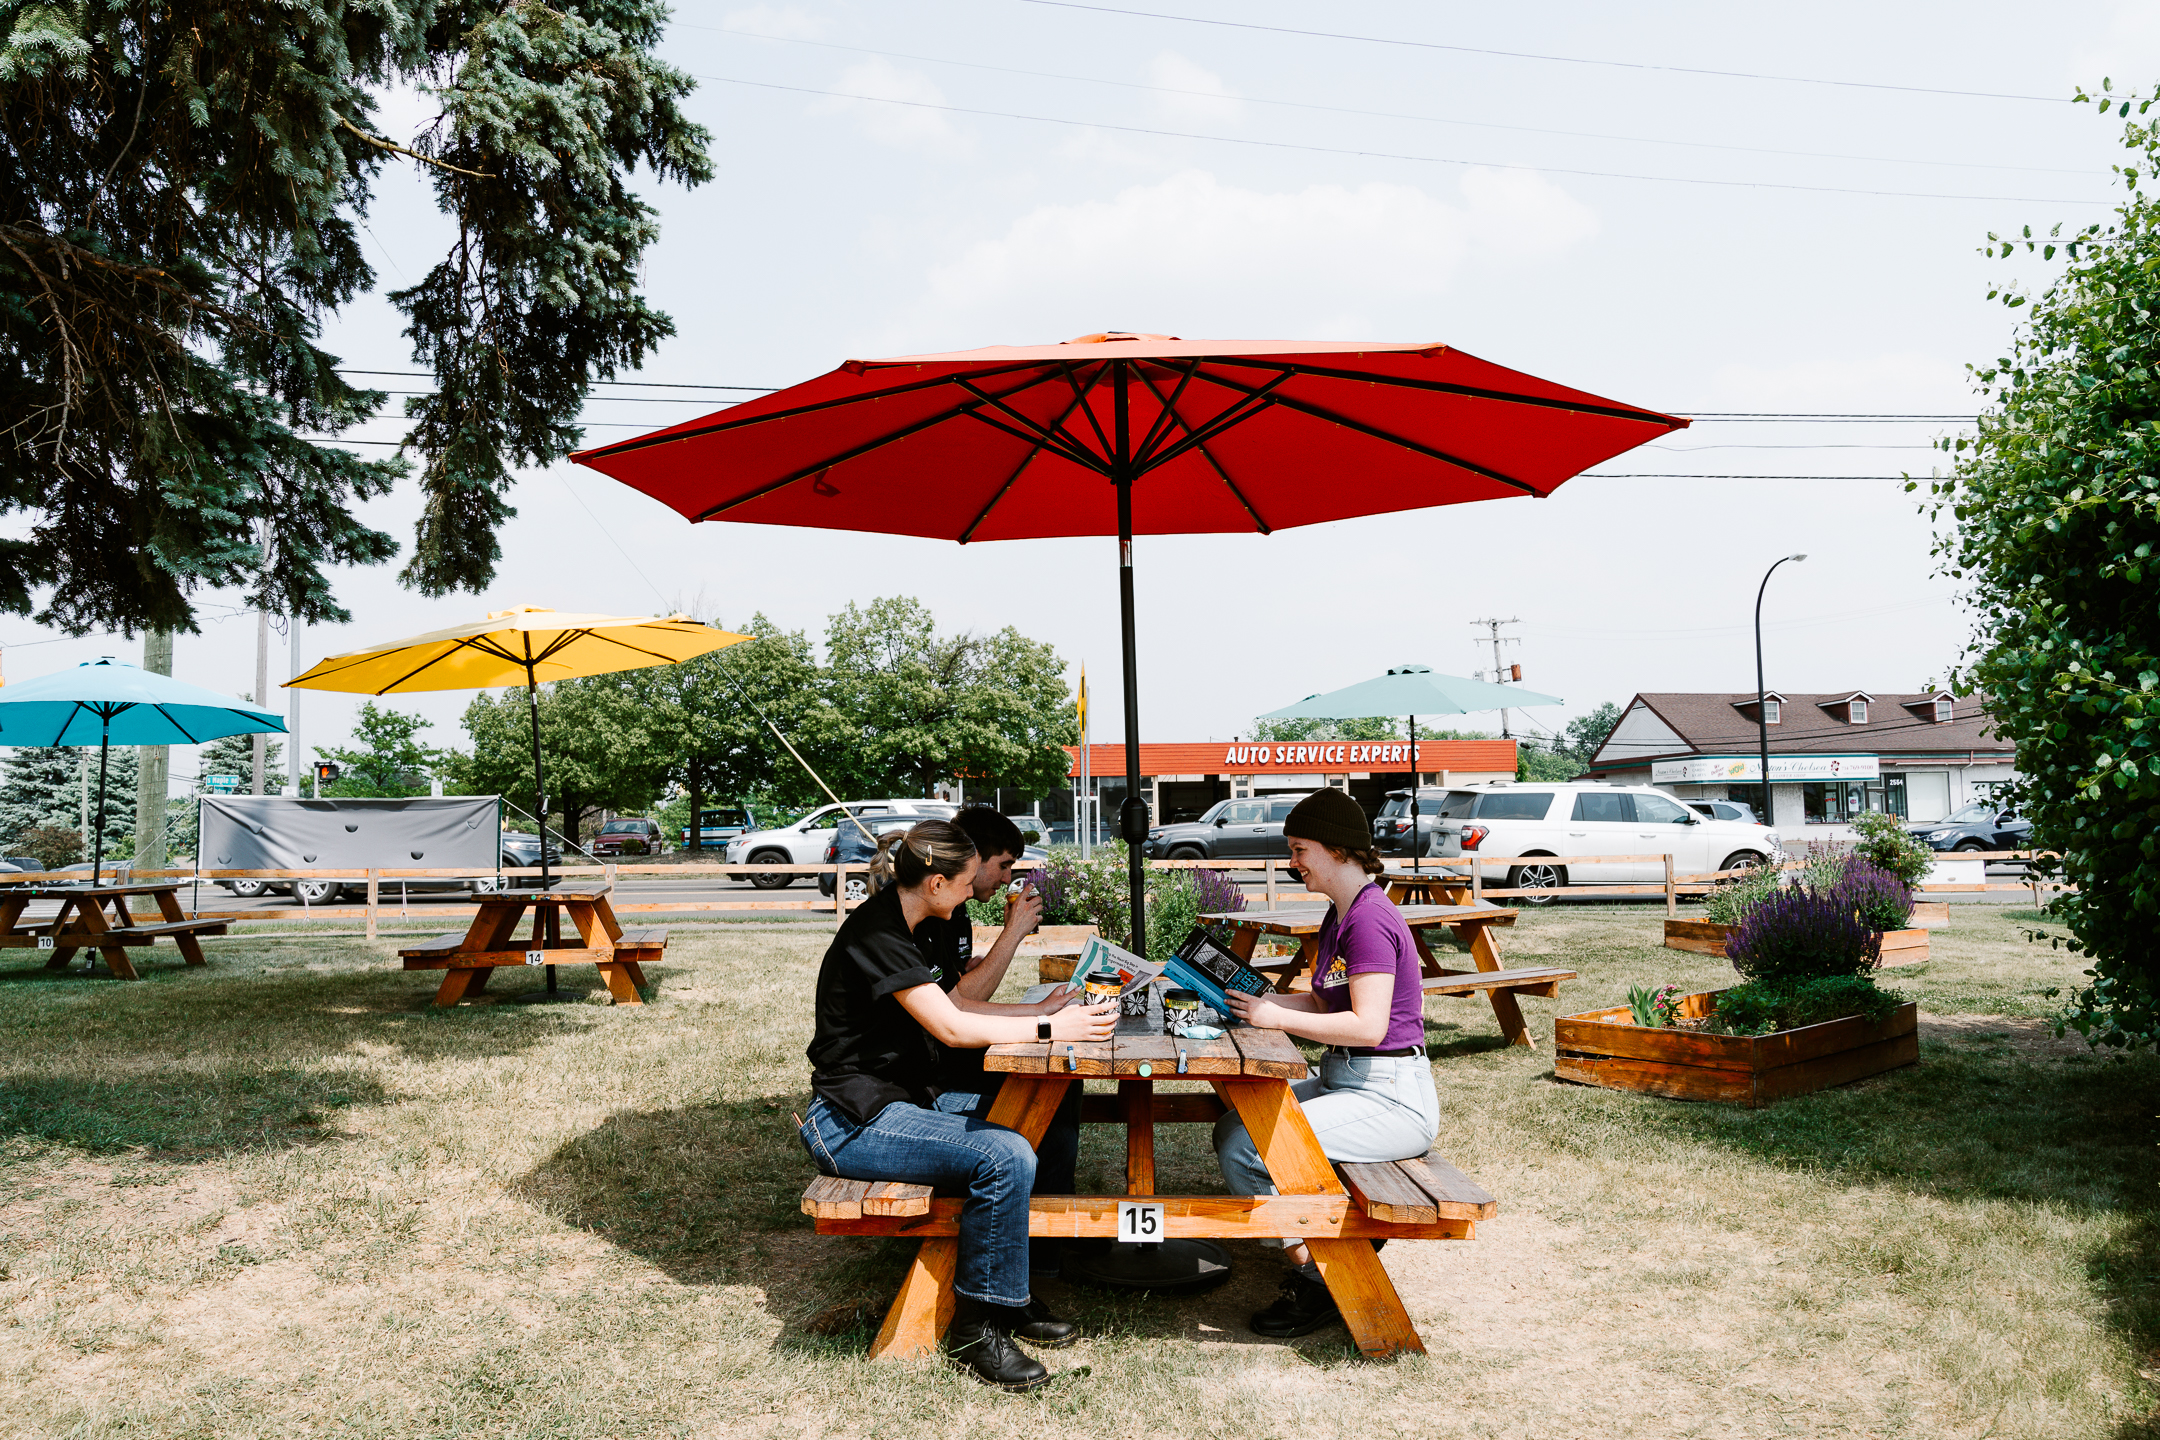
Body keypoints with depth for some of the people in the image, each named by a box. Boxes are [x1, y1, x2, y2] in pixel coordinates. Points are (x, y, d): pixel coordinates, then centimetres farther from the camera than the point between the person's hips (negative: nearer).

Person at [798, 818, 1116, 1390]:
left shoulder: (910, 929, 13)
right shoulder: (874, 933, -18)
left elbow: (948, 1008, 17)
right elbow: (951, 1028, -22)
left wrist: (1042, 1011, 10)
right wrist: (1048, 1029, -19)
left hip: (902, 1102, 10)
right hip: (854, 1122, -10)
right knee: (1006, 1157, -26)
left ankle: (1014, 1297, 7)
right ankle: (976, 1326, -11)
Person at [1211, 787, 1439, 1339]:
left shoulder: (1370, 920, -18)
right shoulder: (1339, 916, 13)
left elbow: (1367, 1024, -25)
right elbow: (1325, 1004, 17)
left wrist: (1276, 1018, -19)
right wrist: (1260, 999, 4)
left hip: (1390, 1099, -10)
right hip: (1347, 1081, 10)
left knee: (1245, 1150, -19)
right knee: (1232, 1127, 7)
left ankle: (1319, 1284, -1)